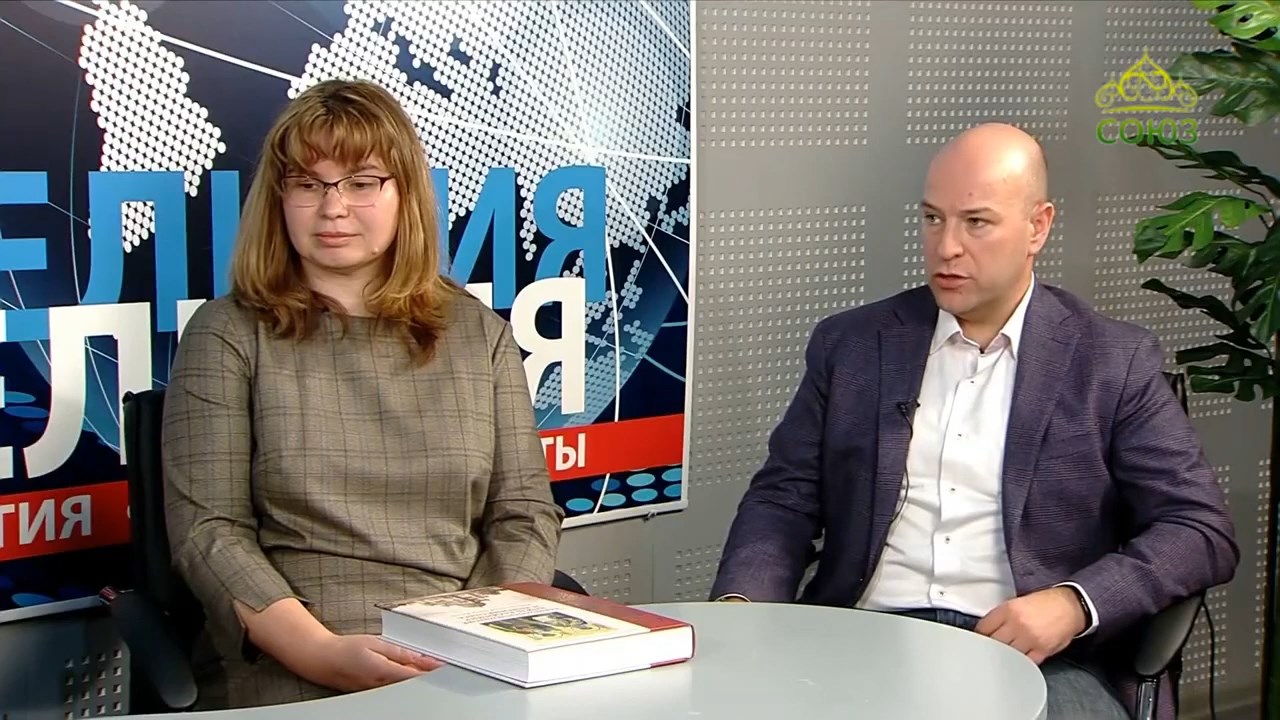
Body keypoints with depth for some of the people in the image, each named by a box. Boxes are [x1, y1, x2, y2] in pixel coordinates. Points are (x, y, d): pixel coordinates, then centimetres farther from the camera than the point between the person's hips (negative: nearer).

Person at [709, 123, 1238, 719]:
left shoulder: (1115, 362, 6)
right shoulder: (851, 344, 13)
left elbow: (1201, 530, 3)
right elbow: (784, 499, 13)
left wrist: (1075, 606, -14)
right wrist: (740, 607, -7)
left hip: (1037, 656, -1)